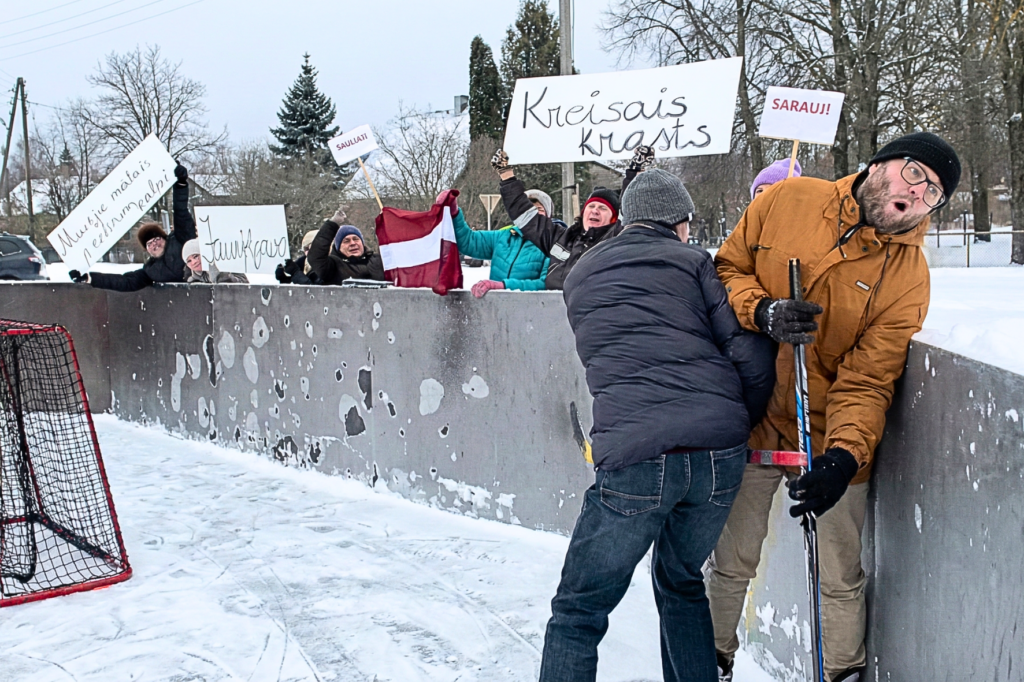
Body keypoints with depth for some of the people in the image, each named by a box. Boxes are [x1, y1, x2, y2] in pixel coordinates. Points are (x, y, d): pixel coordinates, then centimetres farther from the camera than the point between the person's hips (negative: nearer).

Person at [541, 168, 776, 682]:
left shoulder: (580, 277, 19)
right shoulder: (692, 261, 10)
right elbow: (753, 356, 1)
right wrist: (738, 424, 16)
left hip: (634, 459, -1)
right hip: (720, 455, 2)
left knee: (579, 612, 9)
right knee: (681, 585, 26)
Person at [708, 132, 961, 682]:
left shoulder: (908, 277, -8)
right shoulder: (786, 200, -6)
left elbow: (866, 381, -13)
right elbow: (727, 270, 3)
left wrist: (844, 454, -29)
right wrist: (763, 313, -18)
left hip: (829, 440, 0)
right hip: (751, 423, 1)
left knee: (841, 581, 10)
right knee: (730, 564, 14)